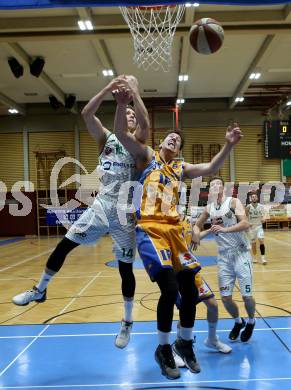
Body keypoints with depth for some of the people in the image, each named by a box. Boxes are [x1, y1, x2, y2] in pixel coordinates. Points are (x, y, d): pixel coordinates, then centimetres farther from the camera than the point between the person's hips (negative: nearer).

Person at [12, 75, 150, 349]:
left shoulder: (137, 142, 3)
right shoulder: (106, 138, 7)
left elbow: (145, 123, -20)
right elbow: (86, 114, -9)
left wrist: (135, 93, -20)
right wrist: (109, 88, -18)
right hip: (100, 207, 2)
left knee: (125, 268, 4)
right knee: (63, 246, -1)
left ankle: (127, 323, 20)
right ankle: (40, 290, 23)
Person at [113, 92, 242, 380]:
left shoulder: (181, 169, 20)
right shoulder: (148, 156, 9)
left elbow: (210, 168, 13)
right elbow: (121, 133, -3)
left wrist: (228, 145, 1)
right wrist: (122, 104, -17)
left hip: (174, 230, 5)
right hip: (149, 230, -5)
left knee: (190, 291, 4)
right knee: (170, 289, -17)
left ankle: (185, 343, 29)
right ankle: (163, 349, 6)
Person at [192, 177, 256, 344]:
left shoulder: (233, 202, -8)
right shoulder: (209, 208, 7)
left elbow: (246, 224, -20)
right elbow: (197, 225, 20)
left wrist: (224, 229, -32)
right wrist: (196, 233, -3)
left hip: (241, 253, -4)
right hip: (224, 255, 4)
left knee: (247, 295, -2)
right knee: (225, 297, 3)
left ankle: (251, 322, 28)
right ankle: (238, 321, 32)